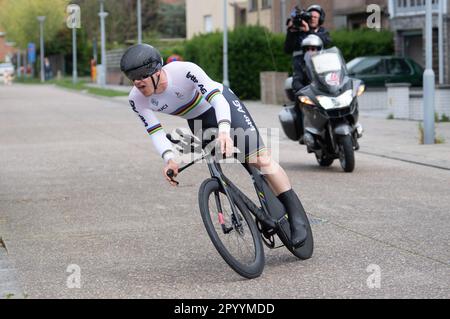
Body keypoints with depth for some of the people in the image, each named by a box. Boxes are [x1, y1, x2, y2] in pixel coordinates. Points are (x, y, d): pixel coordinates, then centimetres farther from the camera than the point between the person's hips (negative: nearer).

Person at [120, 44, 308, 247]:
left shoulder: (184, 70, -35)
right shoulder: (137, 100, -22)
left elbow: (217, 97, -40)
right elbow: (155, 132, -21)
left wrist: (224, 130, -57)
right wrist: (169, 159, -41)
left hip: (222, 103, -5)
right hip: (198, 122, 5)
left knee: (260, 159, -18)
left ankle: (296, 216, -11)